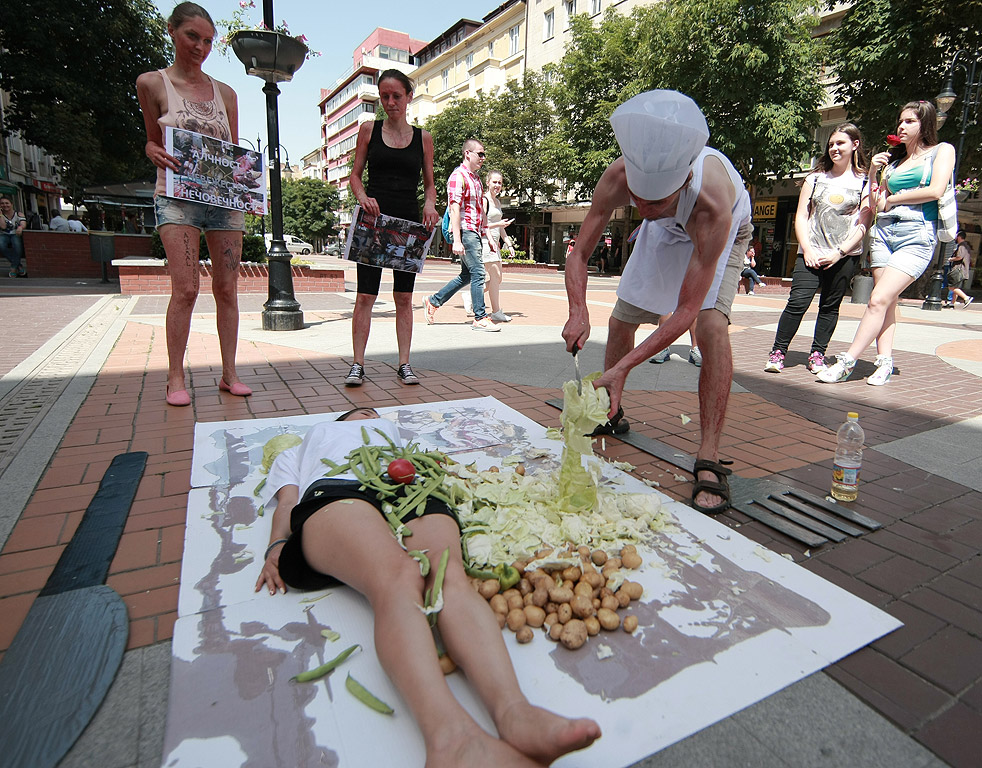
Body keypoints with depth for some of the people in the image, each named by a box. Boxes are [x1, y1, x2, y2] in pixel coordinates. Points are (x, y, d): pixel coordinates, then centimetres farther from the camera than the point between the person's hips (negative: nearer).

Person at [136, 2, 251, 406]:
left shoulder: (225, 93, 14)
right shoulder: (152, 83, 7)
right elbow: (153, 141, 12)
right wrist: (157, 154, -11)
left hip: (225, 197, 3)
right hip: (178, 195, -3)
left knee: (227, 289, 0)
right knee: (185, 288, -14)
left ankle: (229, 373, 8)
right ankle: (175, 378, -3)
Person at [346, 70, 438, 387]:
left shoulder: (423, 137, 10)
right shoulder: (369, 129, 9)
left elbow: (429, 183, 13)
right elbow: (355, 174, 8)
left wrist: (429, 204, -9)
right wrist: (363, 197, -13)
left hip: (409, 222, 1)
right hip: (373, 218, -1)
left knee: (404, 297, 4)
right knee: (365, 295, -6)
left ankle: (404, 364, 9)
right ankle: (358, 364, 0)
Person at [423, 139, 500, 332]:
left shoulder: (476, 178, 21)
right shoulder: (458, 176, -9)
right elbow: (454, 210, -17)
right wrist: (457, 241, -23)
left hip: (475, 232, 10)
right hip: (465, 230, -10)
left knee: (467, 275, 12)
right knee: (477, 272, -10)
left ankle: (433, 301, 22)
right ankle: (480, 318, -3)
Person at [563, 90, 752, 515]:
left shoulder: (712, 204, -45)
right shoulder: (617, 177, -36)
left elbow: (686, 311, -42)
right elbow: (579, 254, -25)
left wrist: (623, 368, -49)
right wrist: (578, 313, -44)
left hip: (726, 230, -4)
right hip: (667, 230, 5)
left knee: (712, 325, -28)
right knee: (620, 320, 3)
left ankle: (709, 462, -24)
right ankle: (611, 412, 27)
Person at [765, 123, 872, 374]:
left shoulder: (865, 182, 7)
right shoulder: (815, 178, 14)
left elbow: (863, 225, 1)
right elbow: (801, 217, 7)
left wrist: (838, 253, -11)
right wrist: (807, 249, -5)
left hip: (845, 256, 0)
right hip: (811, 254, 0)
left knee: (830, 306, 3)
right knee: (798, 302, -12)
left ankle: (817, 355, 11)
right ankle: (778, 352, -8)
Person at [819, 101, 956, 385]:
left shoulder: (942, 150, 8)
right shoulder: (894, 158, 22)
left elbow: (935, 191, -8)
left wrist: (891, 200, 0)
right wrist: (873, 173, 8)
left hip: (918, 234, -5)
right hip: (884, 230, 5)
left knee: (879, 299, -16)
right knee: (887, 301, -2)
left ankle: (847, 362, -19)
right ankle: (885, 362, -1)